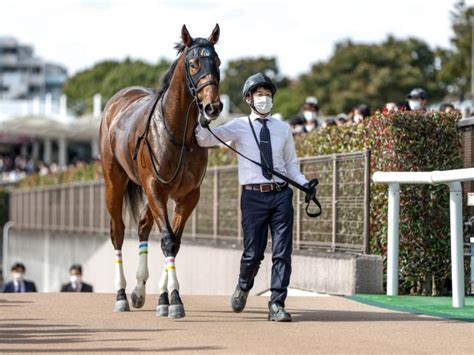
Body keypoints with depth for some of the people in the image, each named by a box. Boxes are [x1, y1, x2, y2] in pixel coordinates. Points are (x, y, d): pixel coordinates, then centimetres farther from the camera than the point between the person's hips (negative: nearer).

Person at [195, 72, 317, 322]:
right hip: (253, 196, -2)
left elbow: (290, 164, 16)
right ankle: (243, 287, 32)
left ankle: (276, 305, 1)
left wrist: (304, 183, -1)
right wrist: (203, 127, -27)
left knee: (282, 252, -3)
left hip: (281, 194, 2)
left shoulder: (283, 129, 12)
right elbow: (206, 140, -5)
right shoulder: (239, 127, 3)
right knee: (253, 253, 2)